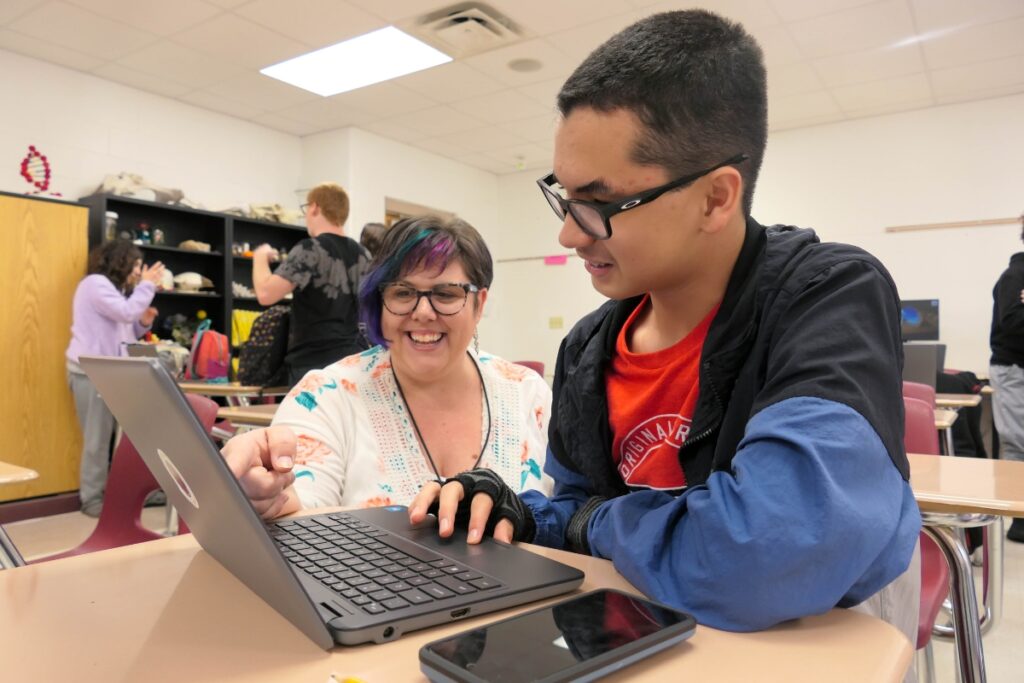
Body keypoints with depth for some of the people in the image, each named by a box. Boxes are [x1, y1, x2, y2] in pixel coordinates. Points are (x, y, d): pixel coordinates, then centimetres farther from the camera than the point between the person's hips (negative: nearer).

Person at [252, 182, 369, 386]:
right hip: (355, 361, 7)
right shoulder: (362, 254, 11)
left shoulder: (310, 249, -11)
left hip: (314, 363, -7)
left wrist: (261, 257, -1)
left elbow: (266, 294, -17)